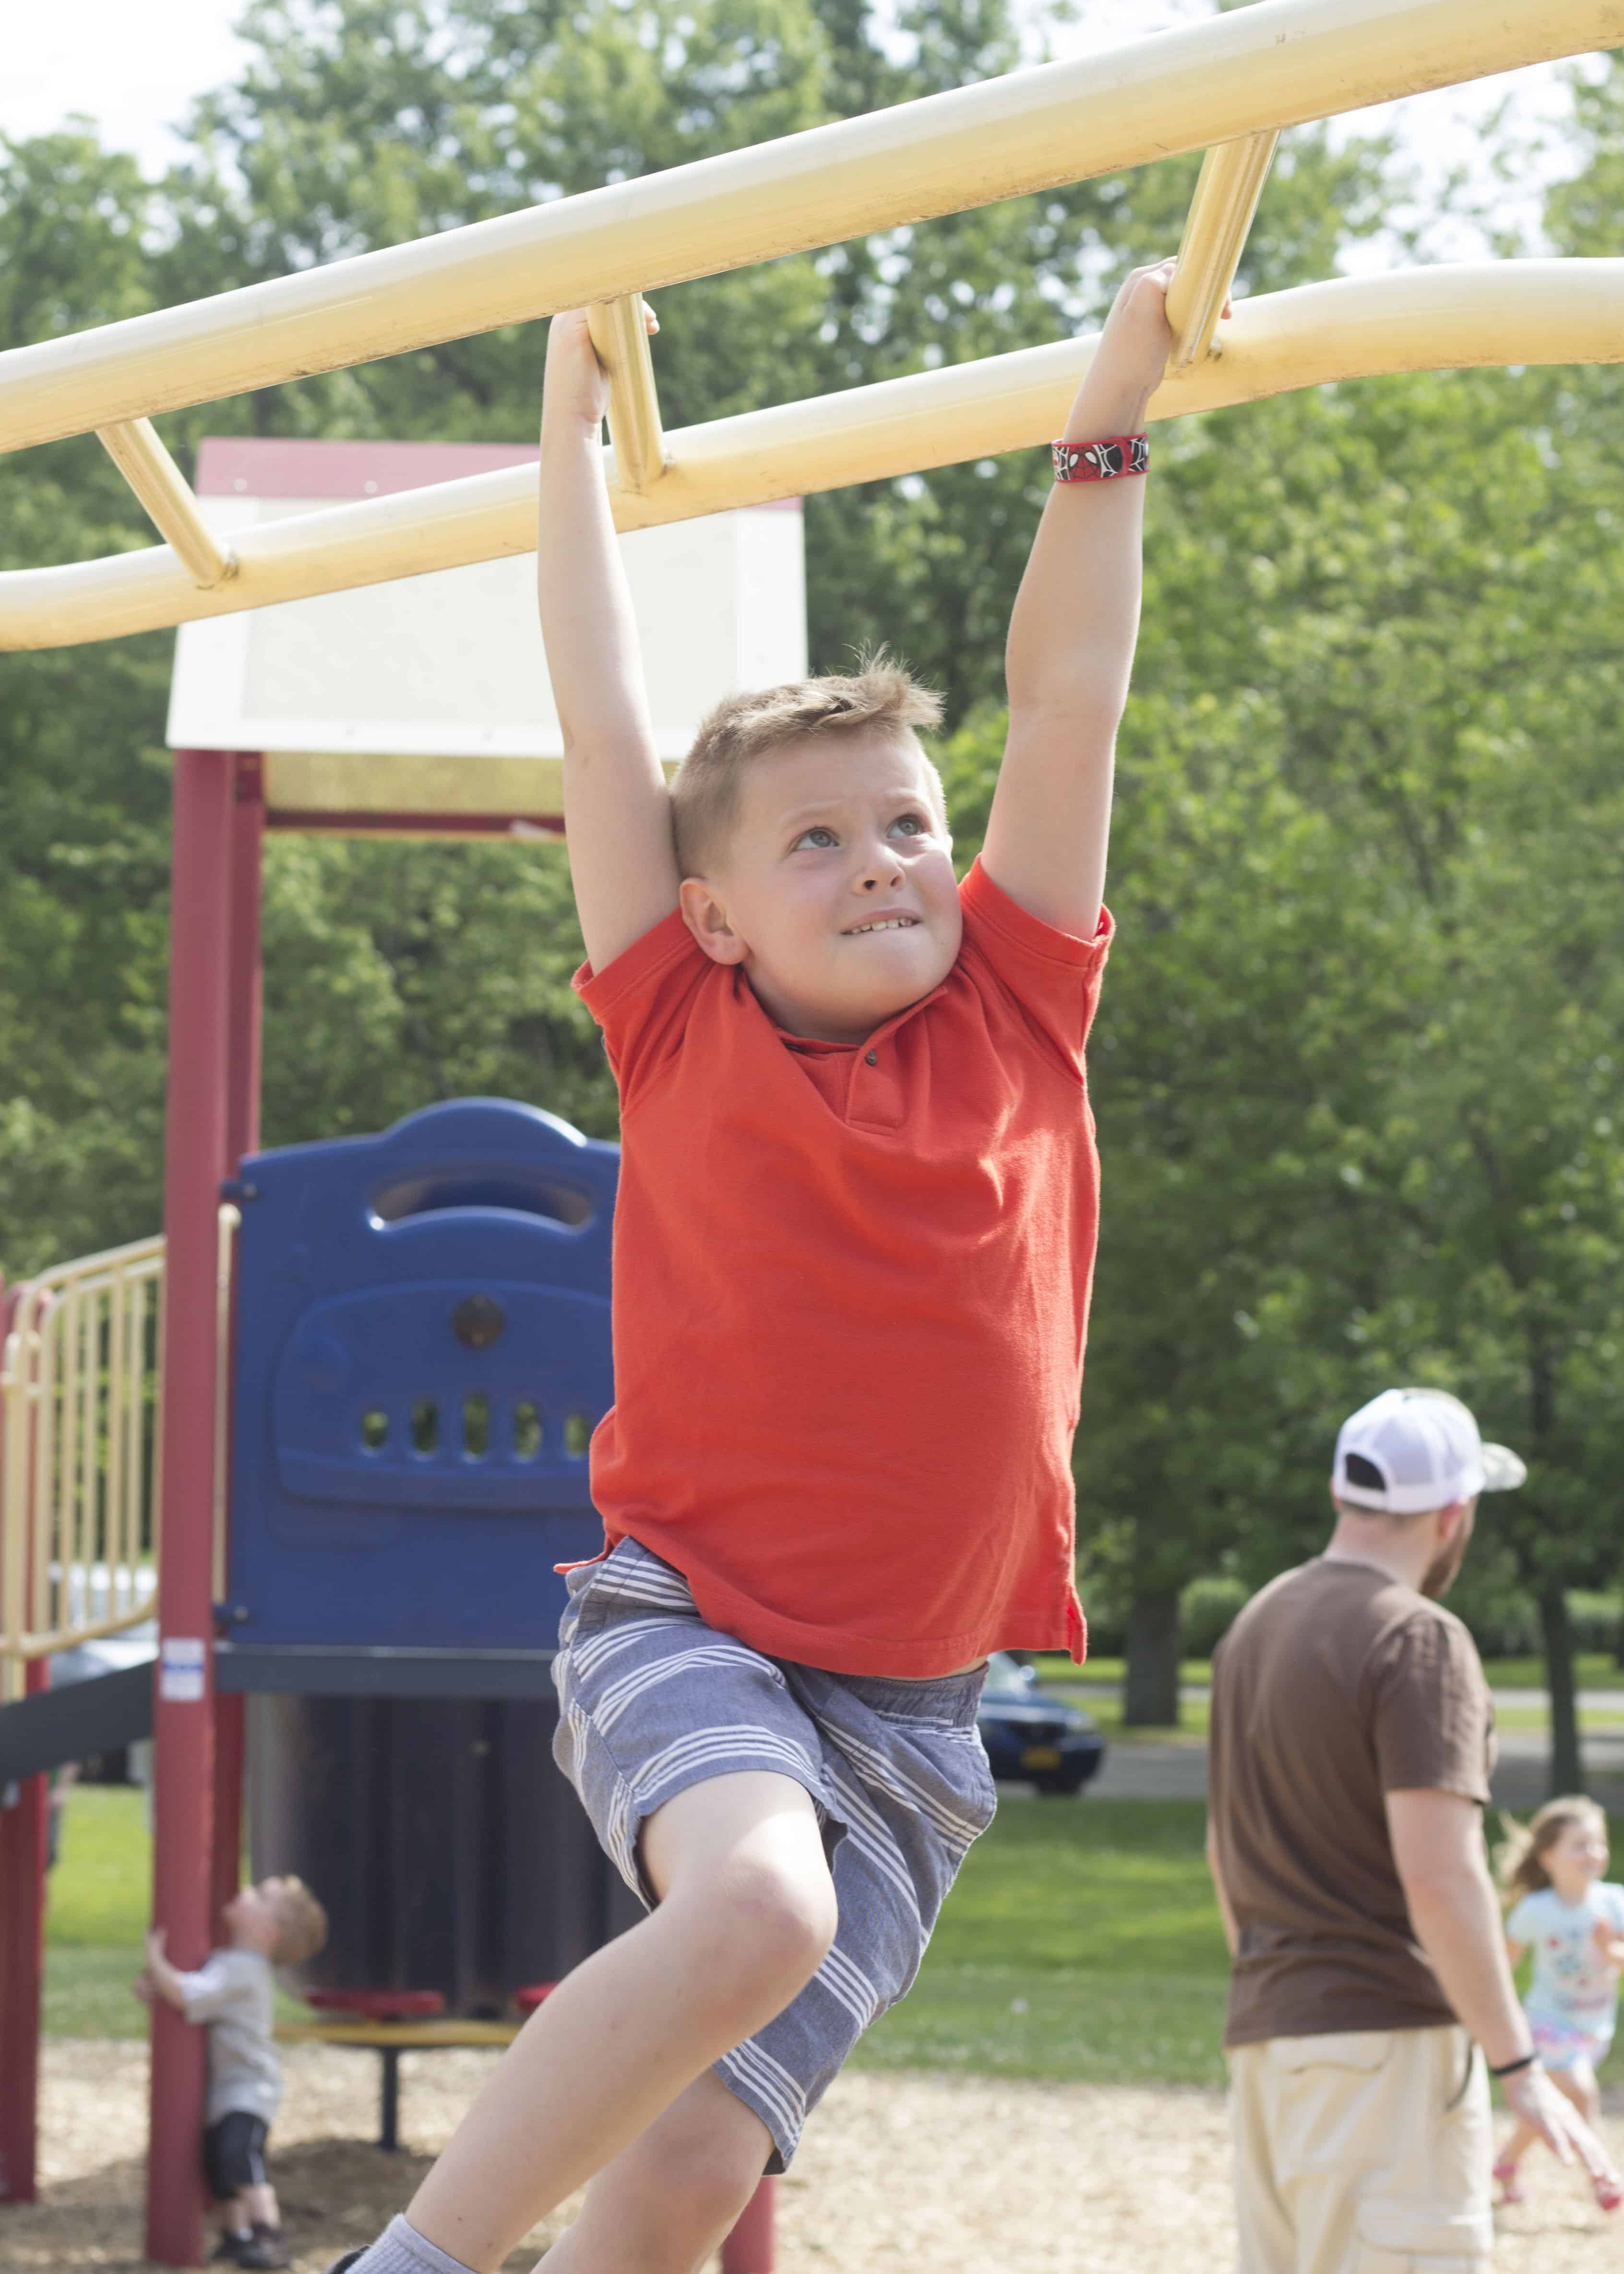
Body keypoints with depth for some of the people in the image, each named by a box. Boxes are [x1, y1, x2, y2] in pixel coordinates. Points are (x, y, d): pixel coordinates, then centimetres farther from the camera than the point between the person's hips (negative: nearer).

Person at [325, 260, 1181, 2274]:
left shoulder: (1012, 1025, 6)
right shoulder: (691, 1040, 1)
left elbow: (1067, 689, 9)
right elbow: (601, 713, 5)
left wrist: (1108, 416, 11)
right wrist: (572, 425, 11)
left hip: (910, 1715, 3)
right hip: (685, 1626, -3)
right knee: (757, 1907, -34)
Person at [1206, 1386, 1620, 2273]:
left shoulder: (1256, 1626, 14)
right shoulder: (1419, 1640, -13)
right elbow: (1438, 1874, -20)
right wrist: (1519, 2068, -18)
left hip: (1264, 2032, 9)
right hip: (1386, 2035, -9)